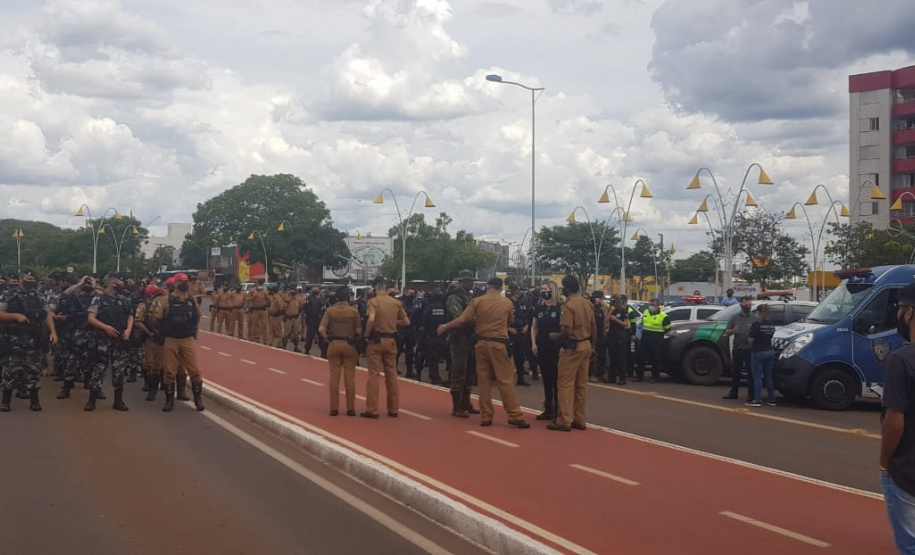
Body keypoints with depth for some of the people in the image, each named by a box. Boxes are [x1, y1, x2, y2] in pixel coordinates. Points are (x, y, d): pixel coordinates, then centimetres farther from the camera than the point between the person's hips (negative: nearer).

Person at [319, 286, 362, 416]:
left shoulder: (330, 310, -4)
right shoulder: (354, 311, -7)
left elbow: (321, 329, -11)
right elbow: (359, 331, -9)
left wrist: (327, 338, 5)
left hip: (334, 345, 1)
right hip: (349, 345, -1)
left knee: (334, 377, 6)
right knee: (350, 377, 5)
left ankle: (334, 408, 8)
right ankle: (350, 408, 8)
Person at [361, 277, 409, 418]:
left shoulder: (374, 301, -9)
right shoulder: (396, 302, 5)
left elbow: (371, 319, -25)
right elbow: (406, 322, 8)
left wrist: (366, 334, -11)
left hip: (376, 340, -4)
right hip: (391, 340, 4)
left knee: (374, 374, 0)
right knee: (391, 374, 11)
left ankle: (372, 409, -1)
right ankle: (393, 409, 14)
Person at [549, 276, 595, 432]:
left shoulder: (568, 306, -17)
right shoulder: (588, 303, 8)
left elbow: (566, 331, -22)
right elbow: (594, 327, 12)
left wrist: (556, 337, -3)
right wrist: (592, 346, 20)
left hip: (573, 347, -8)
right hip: (586, 345, 8)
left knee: (566, 384, -2)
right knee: (581, 384, 12)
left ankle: (564, 421, -2)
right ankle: (580, 420, 16)